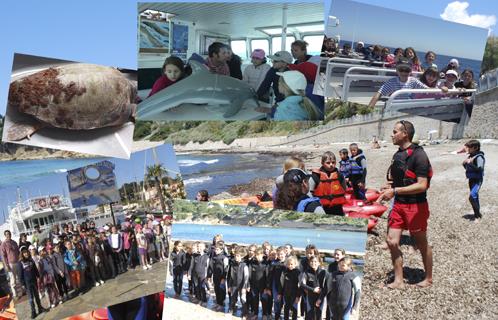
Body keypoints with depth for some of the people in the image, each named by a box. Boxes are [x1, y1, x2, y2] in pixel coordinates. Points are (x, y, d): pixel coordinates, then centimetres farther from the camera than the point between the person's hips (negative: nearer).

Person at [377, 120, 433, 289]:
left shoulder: (418, 155, -17)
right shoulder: (398, 154, 10)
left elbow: (422, 185, -23)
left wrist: (395, 191, -26)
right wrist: (390, 187, 4)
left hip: (415, 206, -7)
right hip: (399, 205, 8)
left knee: (422, 244, 10)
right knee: (392, 241, 2)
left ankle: (428, 278, 29)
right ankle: (398, 280, 13)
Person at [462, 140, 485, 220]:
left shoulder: (479, 157, -16)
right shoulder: (470, 156, 8)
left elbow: (480, 168, -26)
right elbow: (467, 167, 16)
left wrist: (470, 163, -31)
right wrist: (465, 164, -4)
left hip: (477, 180, -8)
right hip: (471, 179, 8)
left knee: (472, 197, -19)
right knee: (475, 197, 17)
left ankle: (478, 214, -6)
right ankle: (477, 214, 28)